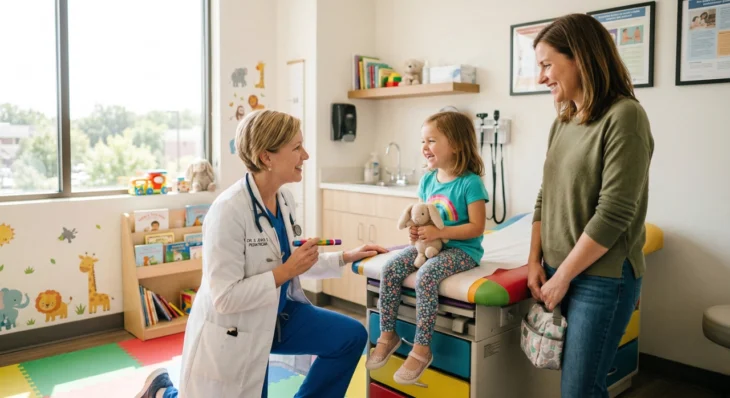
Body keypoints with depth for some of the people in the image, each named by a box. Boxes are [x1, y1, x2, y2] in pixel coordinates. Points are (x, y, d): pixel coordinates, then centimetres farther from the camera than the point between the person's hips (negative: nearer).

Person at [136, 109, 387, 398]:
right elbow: (225, 298, -27)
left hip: (279, 316, 7)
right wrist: (285, 272, -27)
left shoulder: (284, 199, -3)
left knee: (352, 337, 0)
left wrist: (347, 257, 3)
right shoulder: (229, 210, -27)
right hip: (233, 333, -7)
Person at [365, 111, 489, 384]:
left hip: (461, 249, -7)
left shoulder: (470, 182, -15)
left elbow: (476, 227, -18)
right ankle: (388, 335, 2)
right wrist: (415, 229, -7)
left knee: (425, 276, -32)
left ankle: (422, 349, -19)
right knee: (390, 269, -13)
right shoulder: (427, 180, 7)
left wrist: (438, 233, -26)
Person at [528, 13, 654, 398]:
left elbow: (613, 215, -19)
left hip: (603, 278, -6)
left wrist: (562, 277, -13)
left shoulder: (624, 117, -15)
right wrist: (535, 262, 3)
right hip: (559, 273, 6)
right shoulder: (562, 123, 8)